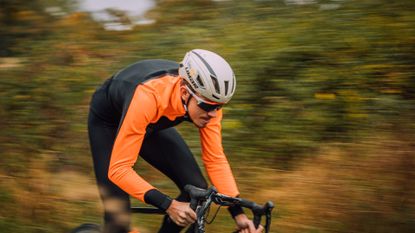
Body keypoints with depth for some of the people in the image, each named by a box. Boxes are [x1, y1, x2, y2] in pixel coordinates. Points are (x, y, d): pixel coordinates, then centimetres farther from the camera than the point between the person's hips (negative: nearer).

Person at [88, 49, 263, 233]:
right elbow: (118, 169, -43)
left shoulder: (208, 97, -28)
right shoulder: (146, 96, -44)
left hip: (152, 123, 5)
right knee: (119, 218, -15)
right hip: (109, 122, -5)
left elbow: (215, 158, -17)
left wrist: (238, 214, -26)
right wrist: (169, 205, -51)